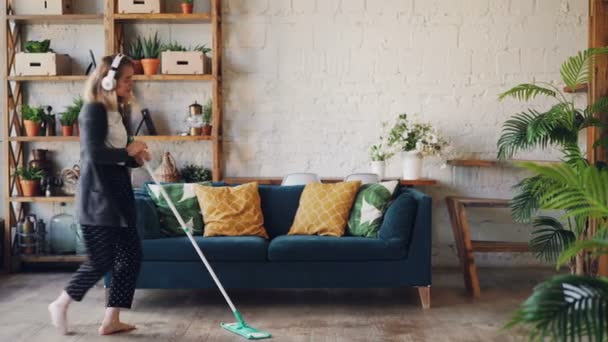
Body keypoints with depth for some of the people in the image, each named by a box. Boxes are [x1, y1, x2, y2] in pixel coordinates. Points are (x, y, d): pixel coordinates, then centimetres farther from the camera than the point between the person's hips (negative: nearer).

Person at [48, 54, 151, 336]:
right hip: (98, 196, -9)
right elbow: (95, 154, -24)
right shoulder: (94, 110, -14)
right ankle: (60, 304, 20)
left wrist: (135, 157, 1)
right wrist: (128, 151, -12)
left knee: (131, 254, 7)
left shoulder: (117, 110, 15)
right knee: (102, 260, -2)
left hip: (117, 193, 9)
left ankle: (111, 320, 14)